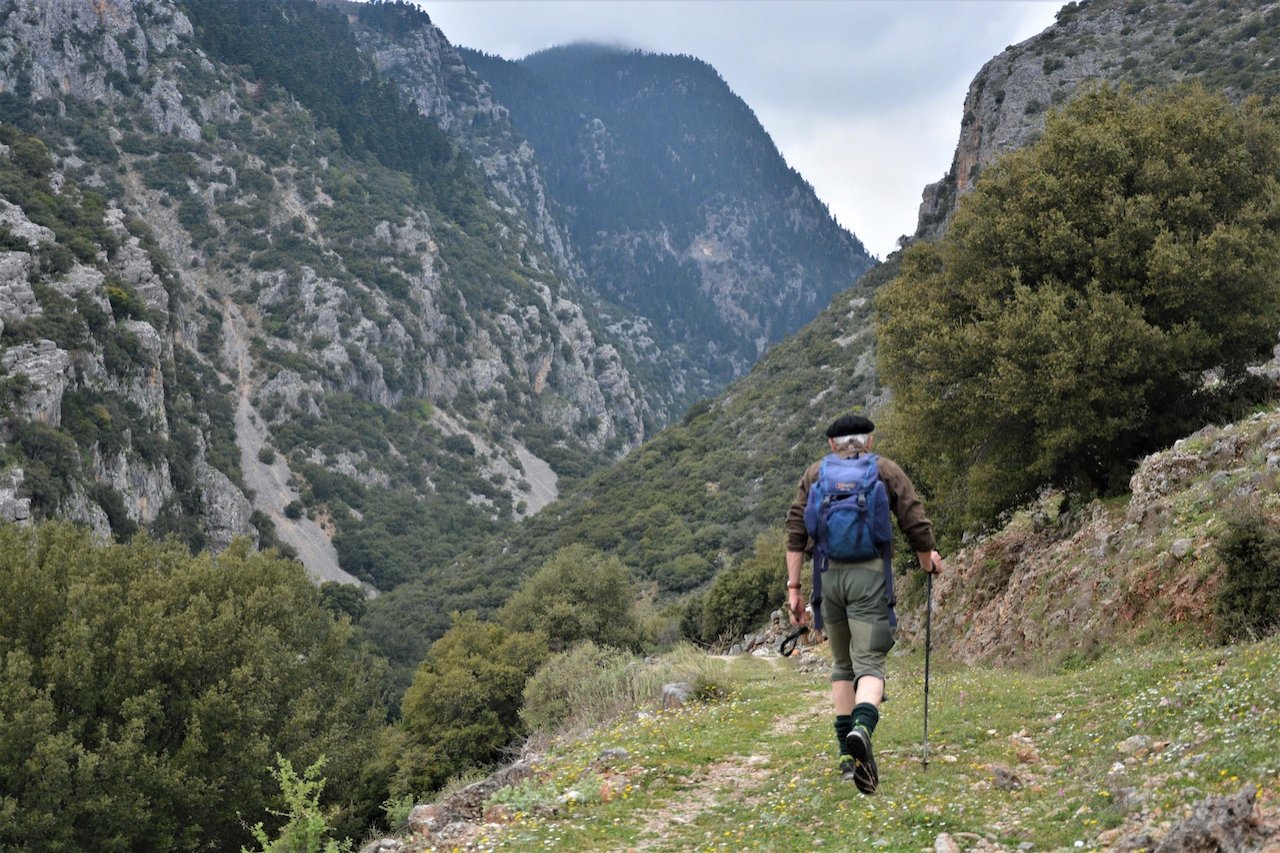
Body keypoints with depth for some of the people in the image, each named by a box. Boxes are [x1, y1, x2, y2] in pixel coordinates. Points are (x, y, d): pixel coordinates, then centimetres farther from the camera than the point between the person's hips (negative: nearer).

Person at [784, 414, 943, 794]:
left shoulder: (816, 473, 14)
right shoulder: (887, 471, 9)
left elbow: (796, 530, 6)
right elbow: (915, 524, 4)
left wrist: (793, 586, 5)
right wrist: (929, 560, 23)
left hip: (827, 573, 3)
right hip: (869, 572, -2)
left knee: (842, 663, 17)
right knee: (869, 663, -7)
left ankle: (847, 754, 16)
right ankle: (862, 728, -36)